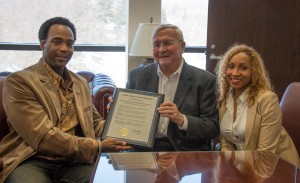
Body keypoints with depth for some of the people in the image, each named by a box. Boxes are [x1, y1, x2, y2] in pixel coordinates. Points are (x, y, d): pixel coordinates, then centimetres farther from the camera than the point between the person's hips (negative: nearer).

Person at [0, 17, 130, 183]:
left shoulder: (80, 82, 18)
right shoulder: (18, 81, -6)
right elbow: (43, 137, -14)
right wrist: (97, 146, -17)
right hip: (32, 162, -5)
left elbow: (95, 123, 21)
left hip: (74, 162, 6)